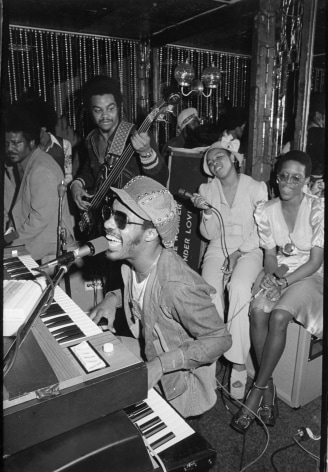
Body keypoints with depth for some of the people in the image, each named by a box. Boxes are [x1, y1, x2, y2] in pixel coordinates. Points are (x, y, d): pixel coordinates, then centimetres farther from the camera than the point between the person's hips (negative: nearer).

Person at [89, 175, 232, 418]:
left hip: (178, 384, -7)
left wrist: (159, 365, -32)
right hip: (148, 350, 7)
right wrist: (114, 298, -6)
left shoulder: (177, 286, -35)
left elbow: (219, 340, -25)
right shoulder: (133, 263, -9)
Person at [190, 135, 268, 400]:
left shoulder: (256, 188, -1)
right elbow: (210, 234, 4)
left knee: (239, 287, -32)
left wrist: (239, 253, -12)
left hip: (249, 249, -2)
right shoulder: (207, 190, 6)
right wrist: (207, 212, -14)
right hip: (219, 248, 3)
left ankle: (238, 362, -22)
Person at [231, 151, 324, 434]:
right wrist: (272, 273, -17)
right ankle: (268, 390, -11)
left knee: (278, 317, -29)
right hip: (277, 273, 4)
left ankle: (258, 390, -13)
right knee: (258, 312, -26)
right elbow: (270, 254, 5)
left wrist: (284, 282, -21)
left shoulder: (318, 209, -13)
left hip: (308, 276, -3)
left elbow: (315, 262, -12)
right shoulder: (266, 210, 0)